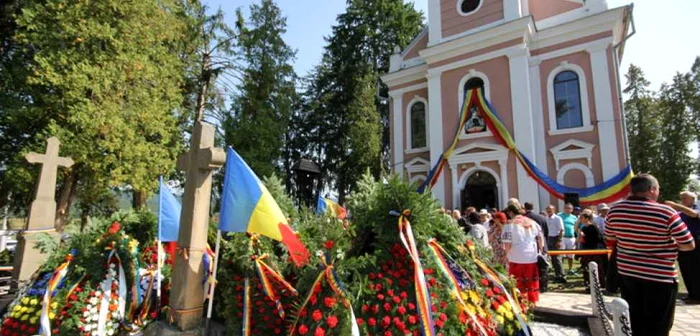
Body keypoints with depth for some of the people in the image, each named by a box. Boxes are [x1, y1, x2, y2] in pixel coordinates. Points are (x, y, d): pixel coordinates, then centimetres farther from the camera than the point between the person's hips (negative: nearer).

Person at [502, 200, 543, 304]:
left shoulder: (510, 224, -11)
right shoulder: (532, 222, 6)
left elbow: (507, 243, -14)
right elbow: (539, 239, 12)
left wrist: (506, 255, 1)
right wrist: (540, 252, 22)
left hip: (517, 259, -5)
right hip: (532, 258, 5)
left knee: (519, 284, 4)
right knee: (532, 283, 17)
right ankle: (532, 302, 27)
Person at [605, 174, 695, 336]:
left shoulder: (614, 210, -6)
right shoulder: (666, 212, -18)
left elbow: (610, 239, 6)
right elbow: (689, 245, -9)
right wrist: (671, 245, 10)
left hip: (627, 272, 4)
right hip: (659, 276, -4)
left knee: (633, 322, 18)